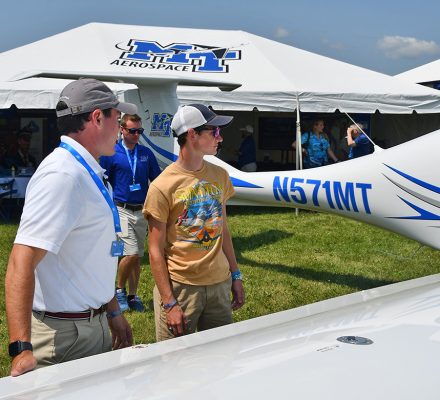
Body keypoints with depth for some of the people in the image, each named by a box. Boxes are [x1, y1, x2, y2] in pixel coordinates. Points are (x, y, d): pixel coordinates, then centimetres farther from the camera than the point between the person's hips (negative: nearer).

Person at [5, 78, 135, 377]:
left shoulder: (88, 173, 10)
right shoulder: (63, 175, -22)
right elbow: (22, 263, -30)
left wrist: (113, 312, 24)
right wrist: (22, 349, -37)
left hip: (94, 325, 10)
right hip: (65, 333, -10)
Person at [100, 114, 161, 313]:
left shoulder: (146, 153, 7)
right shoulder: (111, 153, -4)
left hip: (142, 211, 4)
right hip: (122, 210, -4)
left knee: (137, 257, 10)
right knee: (131, 254, -14)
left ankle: (133, 296, 22)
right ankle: (119, 289, 8)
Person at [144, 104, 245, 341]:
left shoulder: (220, 176, 6)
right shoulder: (163, 187, -12)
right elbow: (156, 252, -10)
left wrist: (236, 276, 13)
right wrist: (169, 303, -13)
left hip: (220, 284, 5)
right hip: (180, 286, -5)